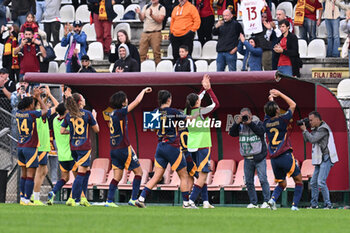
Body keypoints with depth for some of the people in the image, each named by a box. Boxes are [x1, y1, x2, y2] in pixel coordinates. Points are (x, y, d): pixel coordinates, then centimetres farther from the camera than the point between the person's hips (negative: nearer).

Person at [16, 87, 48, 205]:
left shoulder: (18, 113, 4)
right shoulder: (31, 114, -13)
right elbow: (45, 110, 4)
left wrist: (34, 96, 20)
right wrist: (38, 97, 13)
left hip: (20, 147, 7)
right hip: (30, 147, -7)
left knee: (24, 174, 11)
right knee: (30, 174, -5)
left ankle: (22, 198, 10)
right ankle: (27, 199, -9)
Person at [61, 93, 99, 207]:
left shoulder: (68, 116, 3)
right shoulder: (87, 114, -7)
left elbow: (62, 131, 2)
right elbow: (96, 129, 2)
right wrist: (94, 117, 17)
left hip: (73, 147, 5)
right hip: (84, 146, -5)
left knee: (86, 171, 18)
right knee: (81, 173, -3)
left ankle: (83, 198, 14)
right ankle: (72, 199, -11)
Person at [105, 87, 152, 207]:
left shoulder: (113, 114, 12)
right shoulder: (120, 113, -12)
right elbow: (137, 101, -8)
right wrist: (144, 91, 7)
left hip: (114, 150, 8)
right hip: (124, 149, -8)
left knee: (117, 176, 9)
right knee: (138, 172, 3)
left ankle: (109, 200, 0)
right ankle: (133, 199, -1)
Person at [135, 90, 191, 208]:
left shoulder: (155, 112, 4)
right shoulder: (172, 112, -12)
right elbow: (187, 119, -1)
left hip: (160, 146, 6)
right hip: (172, 147, -6)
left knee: (156, 176, 7)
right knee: (184, 176, 7)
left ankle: (141, 198, -4)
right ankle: (186, 203, 7)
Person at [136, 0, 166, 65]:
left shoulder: (161, 8, 0)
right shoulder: (146, 7, 12)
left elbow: (159, 20, -11)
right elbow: (142, 19, 5)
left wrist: (151, 15, -25)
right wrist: (139, 13, -15)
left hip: (156, 33, -4)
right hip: (145, 32, 4)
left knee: (156, 53, -6)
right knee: (142, 53, 0)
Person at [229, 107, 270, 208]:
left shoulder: (257, 123, -1)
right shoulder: (240, 126, 9)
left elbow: (261, 131, -18)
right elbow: (232, 133, -1)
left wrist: (250, 123, -19)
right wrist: (237, 122, -12)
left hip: (259, 157, -4)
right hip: (247, 158, 4)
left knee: (263, 179, -10)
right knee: (249, 182, 4)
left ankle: (266, 201, -5)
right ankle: (253, 203, 11)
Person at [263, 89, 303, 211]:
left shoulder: (266, 122, 4)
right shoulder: (282, 120, -9)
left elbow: (268, 111, 28)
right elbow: (293, 105, 6)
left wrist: (271, 98, 38)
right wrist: (279, 94, 10)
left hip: (274, 159, 5)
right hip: (286, 156, -5)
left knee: (282, 184, 18)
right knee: (298, 181, 9)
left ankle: (273, 198, -9)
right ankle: (295, 205, -4)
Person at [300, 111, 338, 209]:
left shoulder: (323, 129, -14)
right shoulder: (315, 129, 14)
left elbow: (312, 139, -21)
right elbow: (307, 140, 16)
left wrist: (305, 130, -9)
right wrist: (304, 130, 4)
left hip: (326, 159, -10)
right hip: (319, 160, 10)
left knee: (321, 182, -17)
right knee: (313, 182, 9)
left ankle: (328, 204, -13)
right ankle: (314, 204, 17)